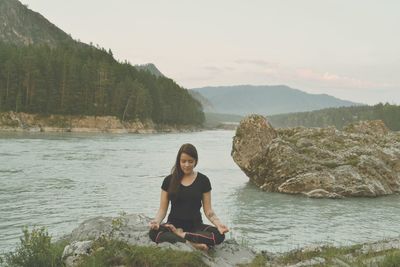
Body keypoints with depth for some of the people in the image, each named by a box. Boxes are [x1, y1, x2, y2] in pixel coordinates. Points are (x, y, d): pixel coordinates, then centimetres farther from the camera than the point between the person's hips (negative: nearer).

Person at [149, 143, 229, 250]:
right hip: (174, 224, -1)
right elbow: (163, 208, 4)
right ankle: (191, 243, -31)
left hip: (195, 225, 1)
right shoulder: (169, 180, 3)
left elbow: (208, 210, 3)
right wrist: (156, 221, -19)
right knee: (153, 233, -34)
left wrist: (218, 223, -17)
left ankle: (181, 235, -19)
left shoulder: (203, 180, 2)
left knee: (219, 235, -30)